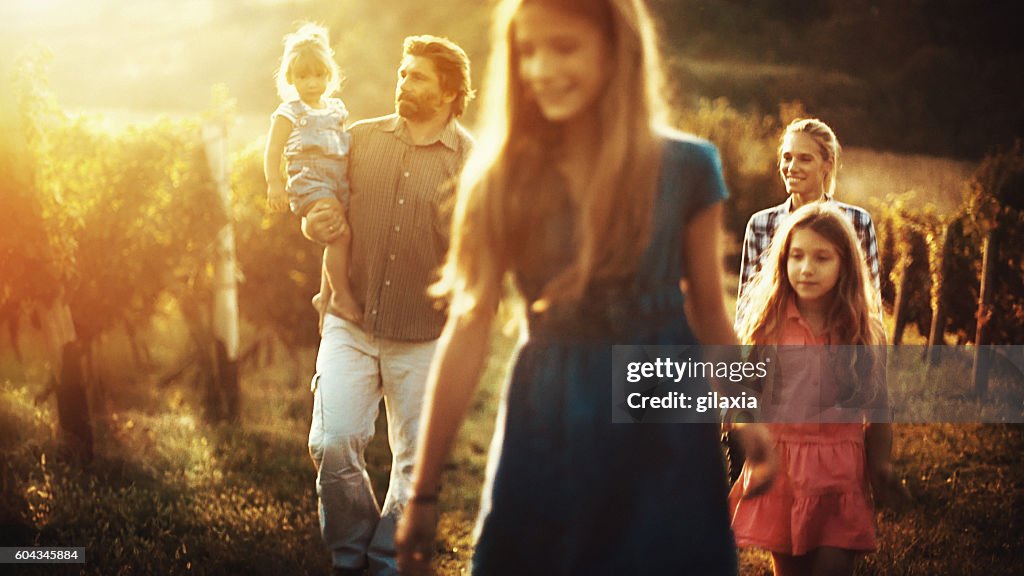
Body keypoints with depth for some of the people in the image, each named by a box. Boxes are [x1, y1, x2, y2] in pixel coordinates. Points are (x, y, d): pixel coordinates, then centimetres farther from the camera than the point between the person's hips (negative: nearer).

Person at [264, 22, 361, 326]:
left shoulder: (336, 108, 17)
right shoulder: (289, 113, -1)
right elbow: (272, 151, -7)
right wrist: (274, 184, -19)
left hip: (339, 181, 7)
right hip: (309, 180, -7)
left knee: (338, 239, 11)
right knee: (341, 233, -23)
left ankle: (326, 295, 29)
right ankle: (343, 295, -15)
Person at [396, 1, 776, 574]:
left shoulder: (685, 167, -3)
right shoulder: (502, 181, -2)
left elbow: (709, 312, 4)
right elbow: (467, 335, -4)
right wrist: (425, 493, -6)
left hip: (663, 439, -1)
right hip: (545, 436, 1)